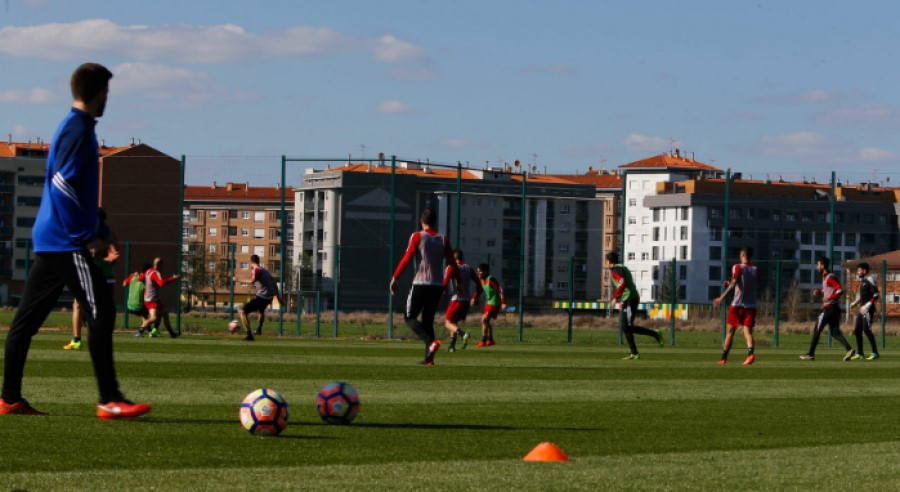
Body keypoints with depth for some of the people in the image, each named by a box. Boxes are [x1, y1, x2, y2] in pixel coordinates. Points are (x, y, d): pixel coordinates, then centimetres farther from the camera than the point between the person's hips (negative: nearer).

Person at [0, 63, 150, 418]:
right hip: (67, 242, -10)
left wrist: (100, 233, 21)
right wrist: (90, 237, -17)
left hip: (49, 241, 10)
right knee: (100, 312, -10)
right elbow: (62, 186, -20)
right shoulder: (78, 130, -11)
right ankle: (109, 400, -11)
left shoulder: (76, 128, 19)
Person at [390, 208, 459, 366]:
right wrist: (459, 282, 14)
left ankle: (431, 342, -20)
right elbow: (452, 263, 6)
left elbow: (407, 258, -9)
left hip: (420, 284, -4)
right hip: (437, 286, 4)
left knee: (409, 317, 4)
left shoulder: (417, 236, -3)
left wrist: (395, 278, -5)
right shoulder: (444, 239, 8)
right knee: (428, 320, 13)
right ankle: (428, 358, 3)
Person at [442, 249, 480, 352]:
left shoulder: (452, 267, -4)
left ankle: (463, 333, -30)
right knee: (454, 321, 20)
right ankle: (452, 346, 16)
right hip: (467, 300, 6)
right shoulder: (469, 268, 12)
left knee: (448, 322, -2)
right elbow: (478, 285, 11)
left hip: (457, 298, -6)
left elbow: (444, 283, -13)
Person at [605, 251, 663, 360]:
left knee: (628, 327, -9)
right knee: (626, 328, 9)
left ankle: (655, 334, -8)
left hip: (629, 300, -10)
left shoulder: (615, 269, -9)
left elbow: (622, 282, -27)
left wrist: (615, 297, -23)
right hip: (633, 298, 10)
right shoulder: (623, 268, 21)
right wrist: (623, 301, 30)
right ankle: (634, 354, 6)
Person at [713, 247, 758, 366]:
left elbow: (733, 284, -17)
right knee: (748, 332, -3)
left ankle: (724, 358, 13)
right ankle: (750, 353, -30)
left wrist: (722, 297, -21)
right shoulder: (755, 270, 11)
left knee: (730, 331, 8)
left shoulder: (738, 267, -3)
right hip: (751, 305, 3)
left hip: (737, 304, -3)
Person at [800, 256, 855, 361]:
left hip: (829, 308, -10)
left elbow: (840, 290, -23)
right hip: (836, 308, 10)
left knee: (817, 331, 0)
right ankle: (849, 349, -11)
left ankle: (810, 354, 7)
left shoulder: (830, 278, -14)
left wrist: (829, 298, -26)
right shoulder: (826, 277, 16)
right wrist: (819, 292, 13)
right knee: (835, 332, 6)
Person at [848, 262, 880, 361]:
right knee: (857, 330, 9)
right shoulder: (863, 281, 17)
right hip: (862, 308, 10)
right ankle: (860, 353, 16)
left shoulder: (870, 280, -12)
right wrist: (855, 303, 15)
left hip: (868, 309, -10)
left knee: (866, 329, -17)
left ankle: (875, 353, -13)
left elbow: (876, 295, -18)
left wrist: (867, 306, -23)